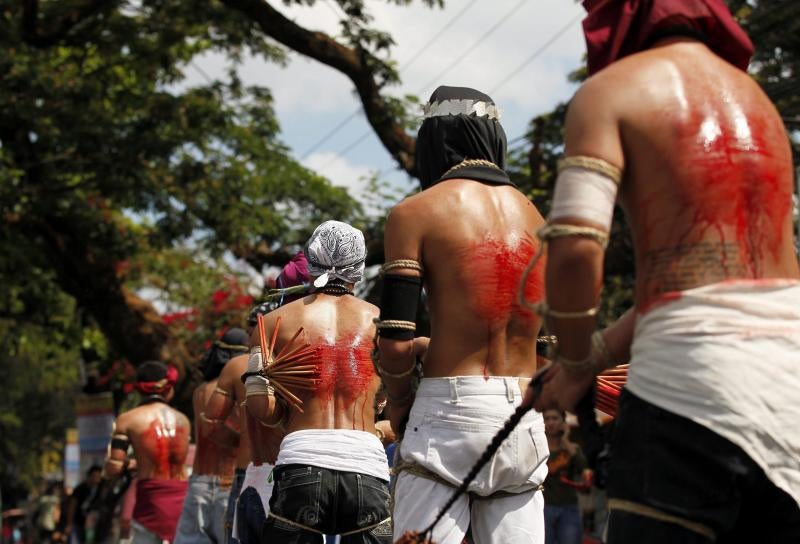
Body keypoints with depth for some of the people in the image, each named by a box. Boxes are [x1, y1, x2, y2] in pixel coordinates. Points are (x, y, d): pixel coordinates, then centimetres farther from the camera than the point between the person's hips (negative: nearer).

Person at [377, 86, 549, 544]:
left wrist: (399, 405, 9)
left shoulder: (416, 213, -2)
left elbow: (396, 343, -7)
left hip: (450, 411, -5)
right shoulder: (534, 216, 14)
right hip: (525, 421, 5)